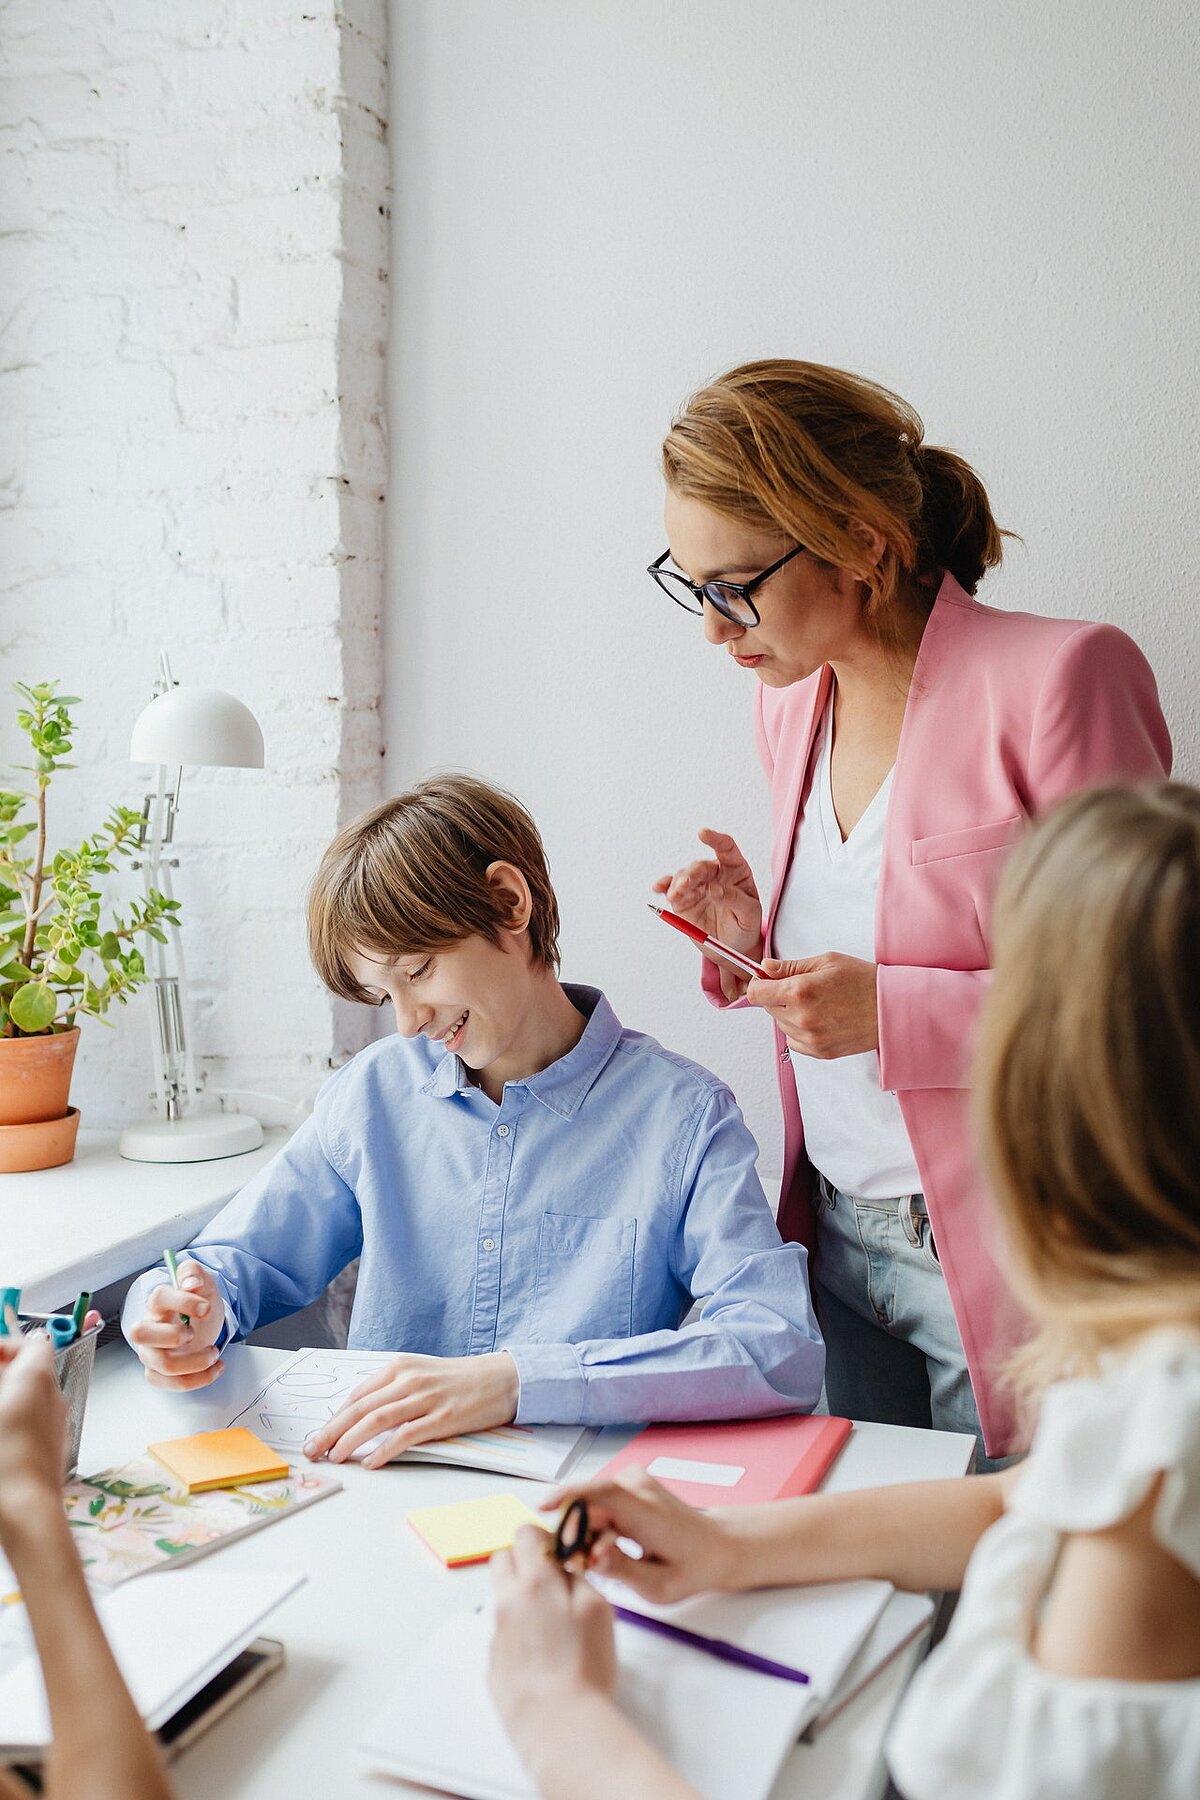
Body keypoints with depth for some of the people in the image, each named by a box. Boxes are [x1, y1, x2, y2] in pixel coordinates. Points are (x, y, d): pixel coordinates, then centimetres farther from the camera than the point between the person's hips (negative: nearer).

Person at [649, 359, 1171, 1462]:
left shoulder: (1059, 678, -16)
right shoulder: (790, 704, 7)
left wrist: (892, 1013, -23)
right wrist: (755, 942, -4)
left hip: (1006, 1269, -6)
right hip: (841, 1245, 6)